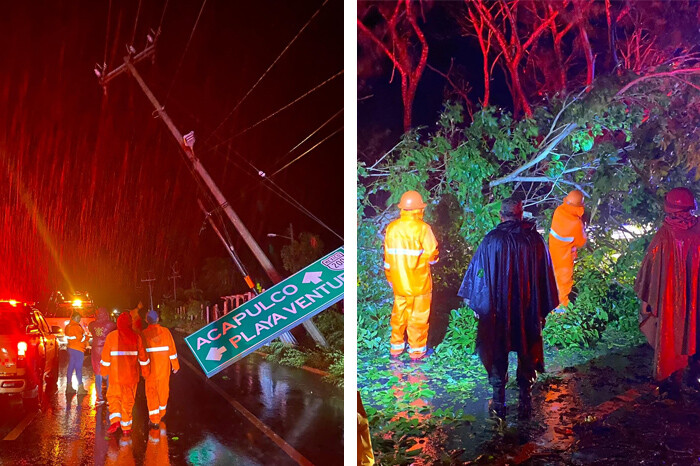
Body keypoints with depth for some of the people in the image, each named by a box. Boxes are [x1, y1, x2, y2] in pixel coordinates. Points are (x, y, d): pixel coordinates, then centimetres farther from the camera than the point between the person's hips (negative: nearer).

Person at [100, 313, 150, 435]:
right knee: (128, 400, 11)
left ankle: (115, 420, -9)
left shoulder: (111, 336, -5)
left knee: (113, 397, 12)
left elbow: (106, 356, 0)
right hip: (132, 374, 1)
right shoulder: (136, 337, -1)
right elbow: (142, 356, 5)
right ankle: (126, 427, 15)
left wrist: (104, 371, 12)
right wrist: (146, 370, 17)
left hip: (116, 374, -1)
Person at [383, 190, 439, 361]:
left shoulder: (391, 228, -1)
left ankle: (396, 347, 26)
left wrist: (390, 278, 17)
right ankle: (417, 350, 14)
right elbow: (432, 255, -13)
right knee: (418, 315, 6)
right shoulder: (422, 228, -16)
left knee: (399, 313, 16)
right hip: (419, 282, -5)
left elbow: (388, 256, 7)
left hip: (398, 282, 5)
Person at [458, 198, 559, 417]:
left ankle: (499, 403, 16)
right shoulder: (536, 240, -4)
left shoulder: (492, 240, -11)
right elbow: (545, 275, 2)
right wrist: (543, 308, 12)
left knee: (498, 355, 10)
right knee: (527, 354, 14)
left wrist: (475, 302, 3)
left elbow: (479, 271, -8)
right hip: (528, 309, 2)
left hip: (498, 309, -2)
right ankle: (525, 401, 20)